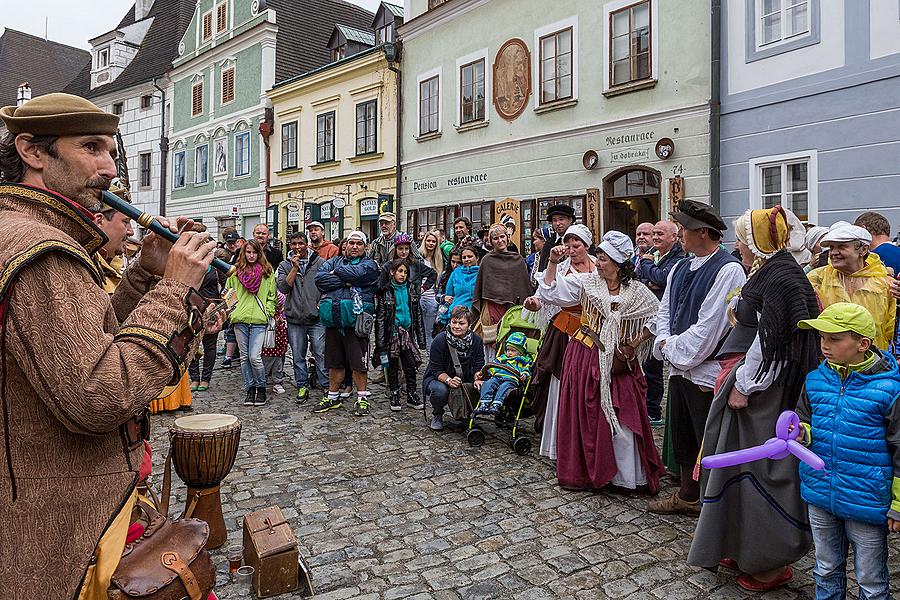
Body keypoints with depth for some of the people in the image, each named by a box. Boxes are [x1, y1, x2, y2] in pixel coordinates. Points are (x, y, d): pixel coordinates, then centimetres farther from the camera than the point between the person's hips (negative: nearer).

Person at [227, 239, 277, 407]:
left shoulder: (267, 272, 8)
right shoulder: (236, 271, 10)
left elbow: (272, 295, 10)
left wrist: (268, 311, 0)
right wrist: (233, 309, 5)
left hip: (259, 320, -2)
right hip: (240, 319, 3)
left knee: (254, 357, -10)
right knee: (244, 356, 7)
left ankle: (261, 388, 9)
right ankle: (250, 389, 18)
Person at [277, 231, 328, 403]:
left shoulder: (320, 262, 4)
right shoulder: (285, 266, 9)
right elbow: (283, 288, -6)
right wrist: (295, 267, -9)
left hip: (316, 318, -2)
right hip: (295, 319, 2)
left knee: (321, 354, -3)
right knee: (298, 356, 10)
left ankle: (327, 387, 5)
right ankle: (302, 387, 22)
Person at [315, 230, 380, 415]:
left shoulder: (369, 265, 6)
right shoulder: (334, 261, 18)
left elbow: (356, 273, -16)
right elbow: (319, 278, 0)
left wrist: (335, 271, 1)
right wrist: (345, 282, -9)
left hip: (355, 321, -4)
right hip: (333, 320, 4)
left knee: (359, 362, 0)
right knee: (334, 362, 15)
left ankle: (362, 398, 13)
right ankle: (333, 396, 28)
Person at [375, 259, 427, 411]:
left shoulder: (411, 289, 7)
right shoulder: (385, 291, -3)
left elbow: (417, 313, 11)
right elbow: (380, 317, -6)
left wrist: (420, 337, 7)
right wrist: (381, 343, -12)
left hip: (407, 333, 3)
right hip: (392, 334, -2)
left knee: (410, 366, 4)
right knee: (393, 366, 8)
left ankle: (412, 395, 16)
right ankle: (394, 396, 20)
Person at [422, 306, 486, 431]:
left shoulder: (476, 340, -8)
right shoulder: (439, 340, -19)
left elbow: (479, 366, -7)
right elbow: (436, 370, -18)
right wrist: (449, 380, -37)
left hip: (465, 380, 3)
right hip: (437, 379, -3)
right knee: (440, 390, -37)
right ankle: (437, 415, -1)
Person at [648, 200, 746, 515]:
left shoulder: (728, 269, -15)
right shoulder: (680, 269, 10)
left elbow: (707, 328, -20)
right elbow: (664, 312, 14)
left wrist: (673, 349, -11)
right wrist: (665, 343, -4)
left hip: (707, 372, -8)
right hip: (679, 368, 8)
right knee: (681, 437, 20)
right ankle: (688, 496, 38)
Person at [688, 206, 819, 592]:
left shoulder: (781, 278, -17)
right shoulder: (768, 273, 13)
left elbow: (770, 343, -23)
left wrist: (743, 386, -18)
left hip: (765, 394, -10)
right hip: (749, 387, 10)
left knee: (760, 471, 1)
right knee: (740, 463, 16)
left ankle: (772, 562, 18)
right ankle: (742, 548, 31)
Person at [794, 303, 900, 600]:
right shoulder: (816, 378, -3)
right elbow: (805, 420, 12)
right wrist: (802, 433, -12)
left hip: (866, 502, -4)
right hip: (820, 495, 4)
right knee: (827, 570, 23)